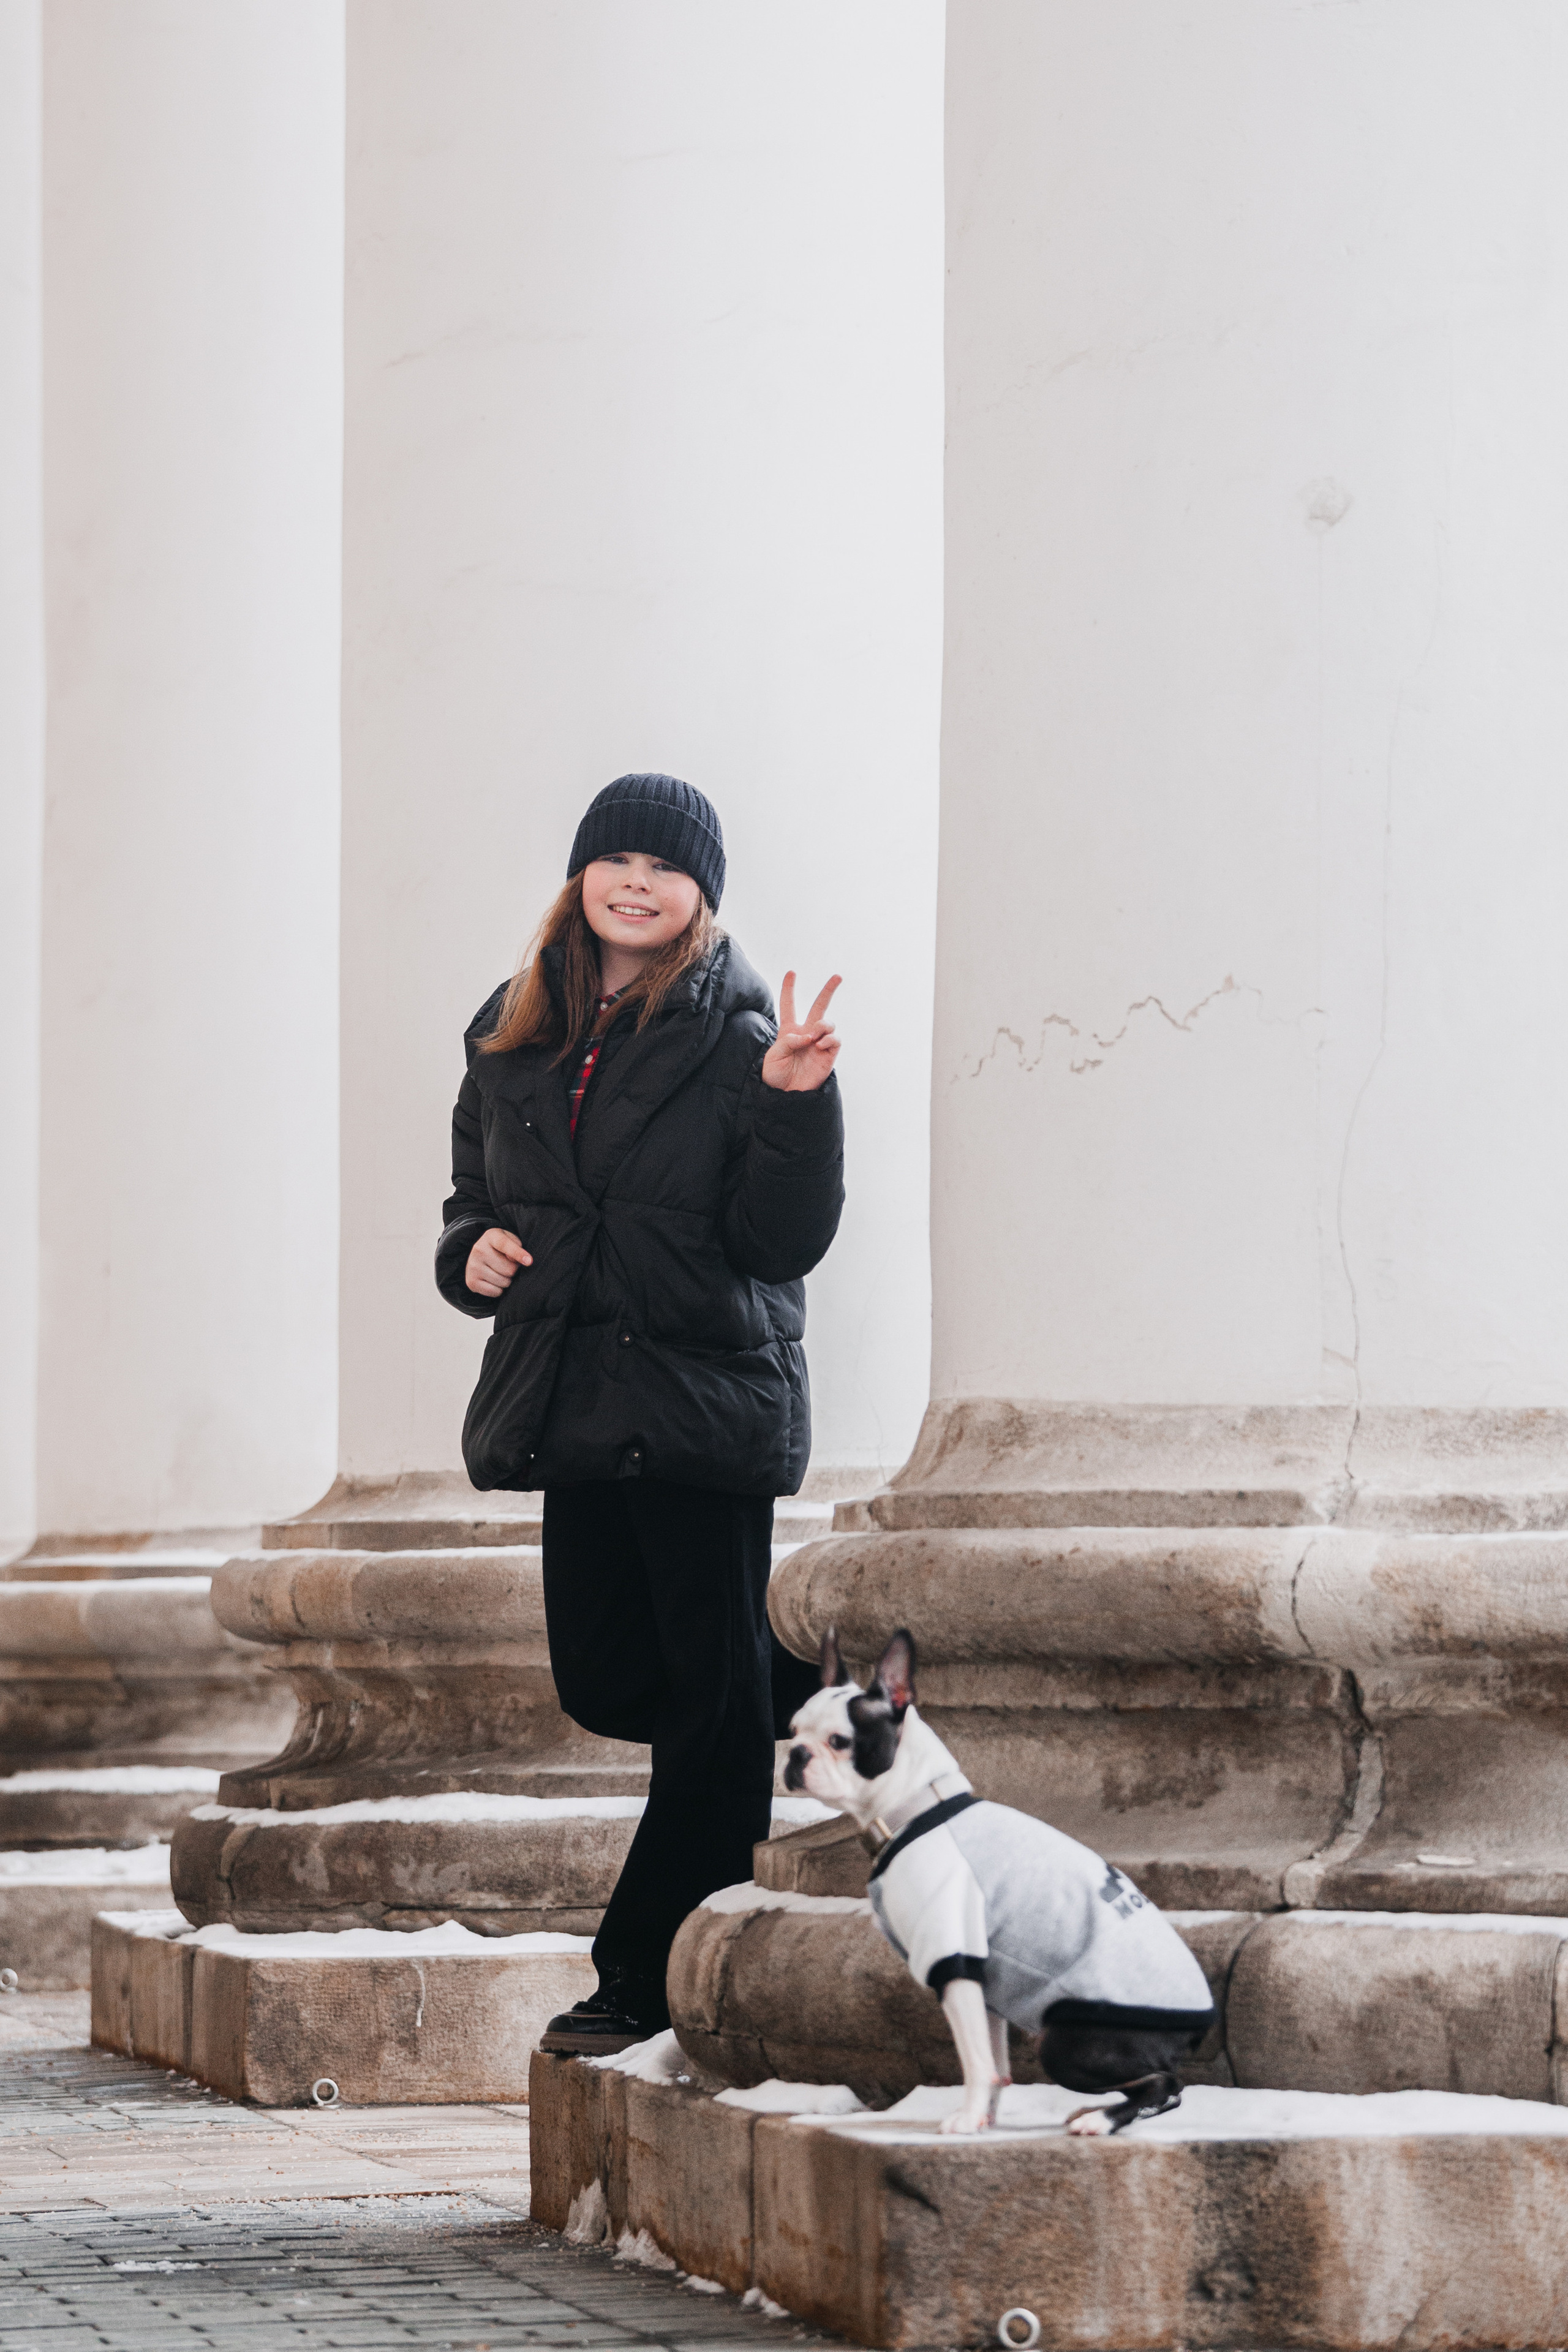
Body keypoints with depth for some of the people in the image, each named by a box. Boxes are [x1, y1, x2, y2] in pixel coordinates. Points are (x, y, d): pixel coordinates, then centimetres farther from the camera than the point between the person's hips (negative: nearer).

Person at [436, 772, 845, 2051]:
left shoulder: (735, 1034, -5)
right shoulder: (515, 1035, 10)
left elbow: (785, 1240, -11)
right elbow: (475, 1197, 21)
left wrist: (793, 1102, -24)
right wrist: (469, 1252, -1)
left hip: (706, 1402, -6)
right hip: (574, 1402, 6)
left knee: (711, 1703, -3)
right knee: (608, 1683, 9)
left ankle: (648, 1983, 3)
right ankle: (820, 1691, 33)